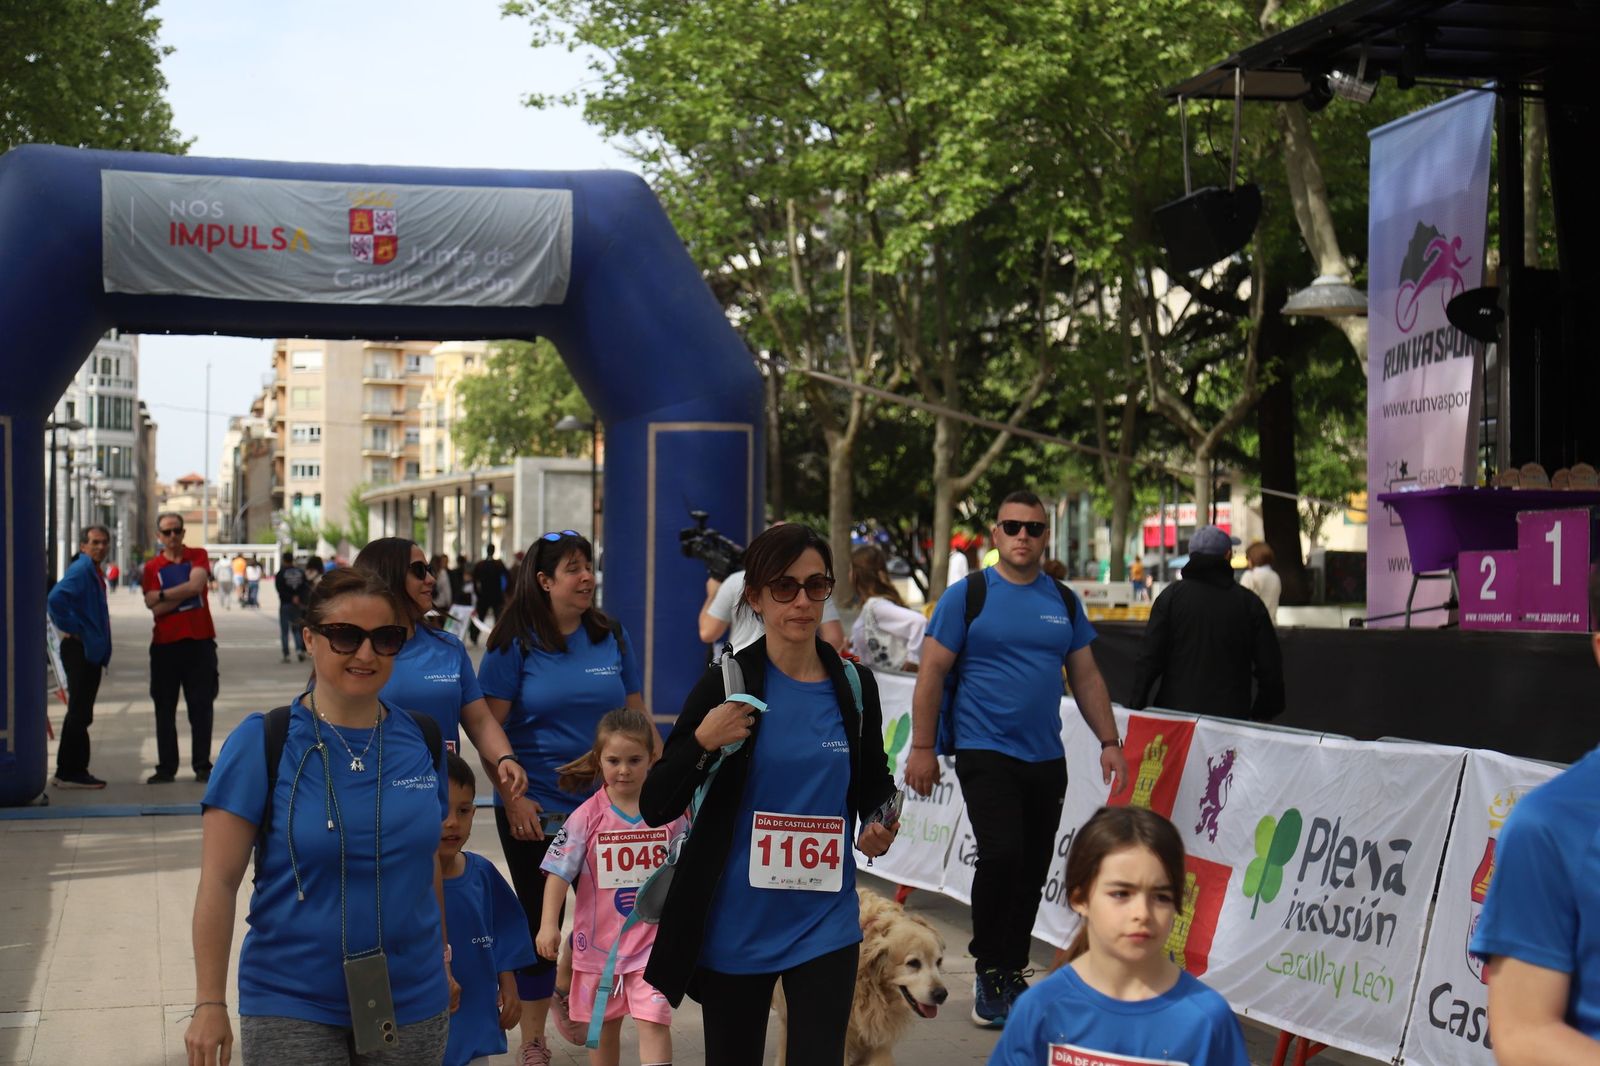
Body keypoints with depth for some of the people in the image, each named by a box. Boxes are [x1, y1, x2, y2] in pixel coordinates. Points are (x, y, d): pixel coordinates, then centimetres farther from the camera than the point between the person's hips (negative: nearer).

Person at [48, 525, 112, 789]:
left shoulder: (93, 571, 17)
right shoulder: (81, 569, -14)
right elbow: (56, 598, -29)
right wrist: (70, 628, -18)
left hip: (91, 651, 10)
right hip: (80, 649, -10)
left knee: (81, 714, 14)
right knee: (79, 713, -7)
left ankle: (73, 771, 21)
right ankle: (70, 773, -3)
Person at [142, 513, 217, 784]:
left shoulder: (198, 556, 5)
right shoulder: (151, 568, 4)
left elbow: (196, 585, -13)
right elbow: (155, 608, -6)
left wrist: (163, 594, -8)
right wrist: (183, 593, -11)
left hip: (200, 641, -1)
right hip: (165, 644, 1)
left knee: (201, 707, 1)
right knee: (165, 710, 4)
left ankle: (202, 766, 6)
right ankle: (166, 768, 10)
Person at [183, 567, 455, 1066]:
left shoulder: (423, 742, 3)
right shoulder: (261, 743, -8)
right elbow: (219, 881, -8)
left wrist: (440, 961, 16)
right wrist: (210, 1004, -10)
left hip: (413, 1005, 3)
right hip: (293, 1008, -3)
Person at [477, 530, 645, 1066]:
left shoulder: (613, 638, 5)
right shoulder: (515, 643, -6)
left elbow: (636, 718, 10)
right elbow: (491, 726, -7)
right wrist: (512, 797, -14)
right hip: (536, 810, -3)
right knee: (540, 920, 5)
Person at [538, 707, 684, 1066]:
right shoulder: (588, 816, -8)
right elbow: (559, 871, -10)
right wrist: (549, 924, -19)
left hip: (653, 942, -1)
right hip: (600, 940, 1)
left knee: (653, 1023, -11)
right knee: (604, 1024, 16)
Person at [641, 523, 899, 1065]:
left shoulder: (854, 686, 1)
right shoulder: (727, 684, -8)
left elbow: (874, 783, 17)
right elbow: (655, 807, -7)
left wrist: (877, 827, -5)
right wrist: (702, 742, -24)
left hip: (825, 924, 1)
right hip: (736, 924, -1)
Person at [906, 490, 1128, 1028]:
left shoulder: (1064, 600, 10)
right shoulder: (968, 594, -3)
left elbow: (1086, 677, 15)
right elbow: (932, 673, -4)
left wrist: (1109, 741, 7)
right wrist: (922, 747, -8)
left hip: (1045, 757, 5)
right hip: (984, 752, -5)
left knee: (1033, 871, 7)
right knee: (1002, 855, -19)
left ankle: (1011, 973, 22)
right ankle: (989, 970, -1)